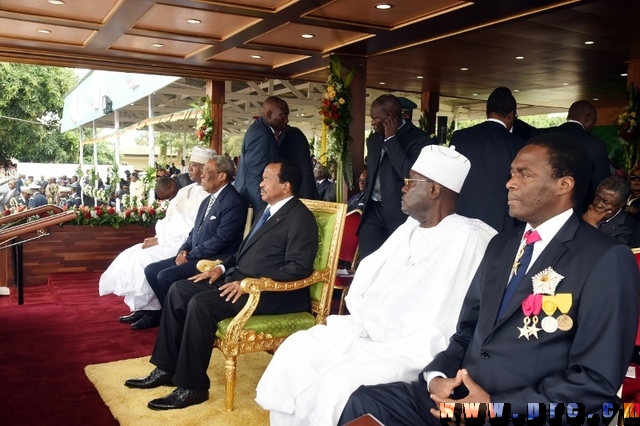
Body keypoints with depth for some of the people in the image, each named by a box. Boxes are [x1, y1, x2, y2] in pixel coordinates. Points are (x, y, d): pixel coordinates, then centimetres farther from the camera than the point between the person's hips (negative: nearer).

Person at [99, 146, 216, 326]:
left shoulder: (207, 197, -15)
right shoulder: (186, 191, 15)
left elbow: (190, 229, -20)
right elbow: (169, 219, 17)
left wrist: (160, 240, -15)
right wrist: (157, 237, -1)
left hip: (182, 245, -9)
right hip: (168, 240, 9)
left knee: (142, 258, -18)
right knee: (130, 255, -1)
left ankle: (147, 308, -2)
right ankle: (143, 307, -1)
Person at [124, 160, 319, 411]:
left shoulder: (300, 218, -13)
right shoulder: (269, 210, 17)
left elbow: (298, 268, -21)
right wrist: (223, 267, 7)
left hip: (270, 292, -10)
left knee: (201, 304, -26)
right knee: (179, 290, 0)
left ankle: (192, 387, -13)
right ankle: (166, 368, 7)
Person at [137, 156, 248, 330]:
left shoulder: (234, 202, -15)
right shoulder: (207, 201, 16)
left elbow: (221, 239, -22)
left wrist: (190, 256, -16)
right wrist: (183, 250, 0)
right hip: (194, 256, 10)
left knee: (166, 276, -21)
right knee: (151, 270, 3)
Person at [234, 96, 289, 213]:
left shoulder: (261, 129, 11)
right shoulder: (260, 135, -19)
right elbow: (254, 178, -23)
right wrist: (264, 212, -22)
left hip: (255, 201, 10)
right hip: (253, 203, -10)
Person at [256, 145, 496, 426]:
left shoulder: (469, 238, -12)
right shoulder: (408, 228, 16)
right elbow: (367, 282, 15)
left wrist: (388, 354, -20)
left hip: (410, 351, -8)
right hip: (365, 335, 9)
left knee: (337, 382, -27)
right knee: (294, 350, -3)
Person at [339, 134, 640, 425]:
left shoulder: (606, 260, -7)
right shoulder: (501, 245, 15)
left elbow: (597, 381, -12)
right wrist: (437, 376, -2)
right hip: (454, 396, 6)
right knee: (365, 401, -12)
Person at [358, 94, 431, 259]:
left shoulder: (418, 139, -11)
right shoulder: (374, 139, 11)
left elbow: (409, 173, -24)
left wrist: (391, 139, -19)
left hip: (400, 213, -6)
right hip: (374, 210, 6)